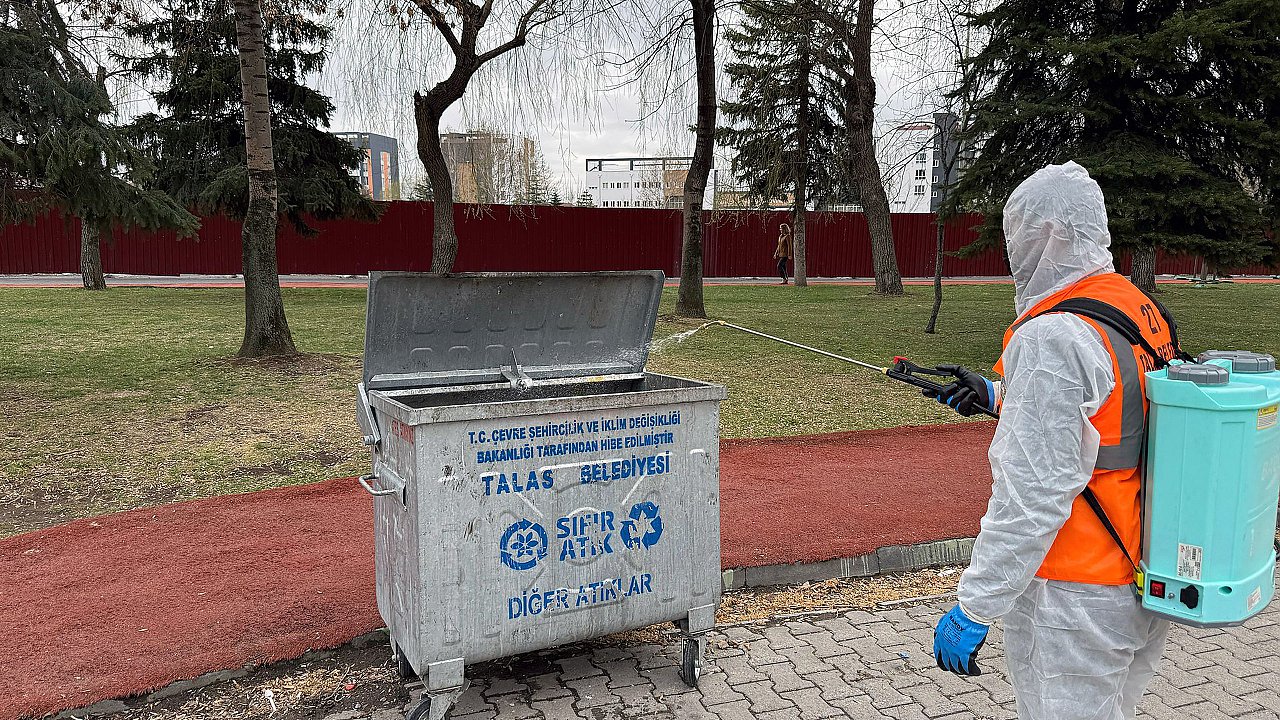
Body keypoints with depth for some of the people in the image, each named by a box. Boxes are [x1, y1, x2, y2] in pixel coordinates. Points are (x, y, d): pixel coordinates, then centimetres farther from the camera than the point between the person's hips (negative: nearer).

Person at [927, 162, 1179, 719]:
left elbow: (1034, 495, -26)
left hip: (1075, 601, -9)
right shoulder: (1143, 311, 5)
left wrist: (973, 609, -20)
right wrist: (998, 396, 22)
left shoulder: (1051, 338, -23)